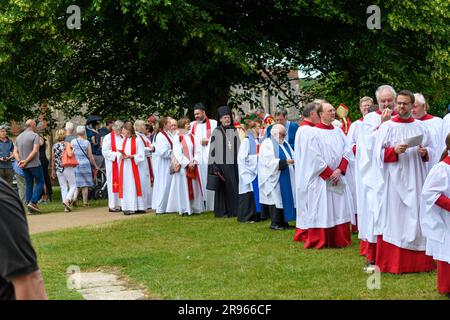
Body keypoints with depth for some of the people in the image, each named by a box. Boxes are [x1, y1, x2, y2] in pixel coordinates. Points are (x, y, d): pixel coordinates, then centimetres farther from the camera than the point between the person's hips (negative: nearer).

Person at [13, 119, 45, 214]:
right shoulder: (35, 135, -9)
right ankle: (33, 202, -10)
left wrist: (19, 161, -5)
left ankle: (31, 207, 9)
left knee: (28, 185, 10)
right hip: (34, 164, -7)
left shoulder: (19, 137, 12)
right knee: (39, 182, 4)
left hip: (24, 166, 7)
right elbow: (35, 151, -19)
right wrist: (26, 161, -17)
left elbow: (15, 152, 7)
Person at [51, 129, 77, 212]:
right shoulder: (66, 144, -6)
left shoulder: (54, 146, 6)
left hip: (58, 169, 4)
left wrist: (53, 171, 18)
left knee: (63, 187, 8)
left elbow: (53, 159, 10)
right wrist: (72, 150, 0)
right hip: (67, 168, -4)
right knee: (73, 186, 5)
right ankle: (67, 200, -19)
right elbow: (70, 154, -22)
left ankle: (66, 207, 3)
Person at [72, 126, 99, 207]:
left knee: (77, 183, 11)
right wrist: (95, 166, 11)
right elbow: (90, 156, -1)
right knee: (85, 184, 5)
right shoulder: (87, 143, -5)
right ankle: (85, 202, 8)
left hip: (75, 164, 2)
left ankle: (74, 198, -9)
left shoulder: (73, 141, -2)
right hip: (85, 164, -2)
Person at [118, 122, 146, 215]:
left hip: (133, 166, -6)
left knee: (134, 185, -4)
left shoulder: (137, 140, -6)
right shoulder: (124, 140, 14)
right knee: (125, 186, 3)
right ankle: (127, 207, 5)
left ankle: (138, 207, 2)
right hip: (124, 166, 6)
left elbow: (141, 155, -9)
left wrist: (130, 156, -18)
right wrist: (122, 156, -4)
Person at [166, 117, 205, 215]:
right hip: (182, 167, -5)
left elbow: (197, 151, 8)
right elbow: (177, 153, -10)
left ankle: (194, 207, 11)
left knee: (194, 187, 5)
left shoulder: (191, 137, 11)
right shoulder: (177, 137, -4)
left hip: (193, 166, 5)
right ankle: (184, 209, 0)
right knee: (183, 187, -4)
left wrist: (194, 162, -8)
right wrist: (187, 163, -14)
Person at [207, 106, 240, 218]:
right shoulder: (216, 132, -1)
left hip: (233, 164, 4)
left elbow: (239, 148, 14)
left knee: (234, 188, 3)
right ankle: (221, 211, 3)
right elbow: (212, 149, -3)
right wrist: (213, 165, -9)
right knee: (222, 188, -2)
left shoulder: (234, 131, 10)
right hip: (221, 164, -4)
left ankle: (233, 211, 10)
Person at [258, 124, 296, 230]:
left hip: (285, 177, 8)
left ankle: (283, 221, 11)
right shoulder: (267, 144, -7)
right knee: (275, 199, -6)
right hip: (273, 177, -8)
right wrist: (285, 162, -24)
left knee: (284, 199, 6)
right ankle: (275, 223, -1)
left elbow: (292, 156, 16)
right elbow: (269, 162, -17)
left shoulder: (284, 144, 18)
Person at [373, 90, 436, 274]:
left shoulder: (420, 127, 10)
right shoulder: (387, 127, 0)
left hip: (416, 179, 3)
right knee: (394, 219, -3)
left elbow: (430, 149, 15)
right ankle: (392, 263, 2)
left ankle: (417, 262, 11)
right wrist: (394, 151, -19)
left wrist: (424, 152, -6)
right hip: (394, 180, -3)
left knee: (417, 218, 4)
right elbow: (378, 153, -3)